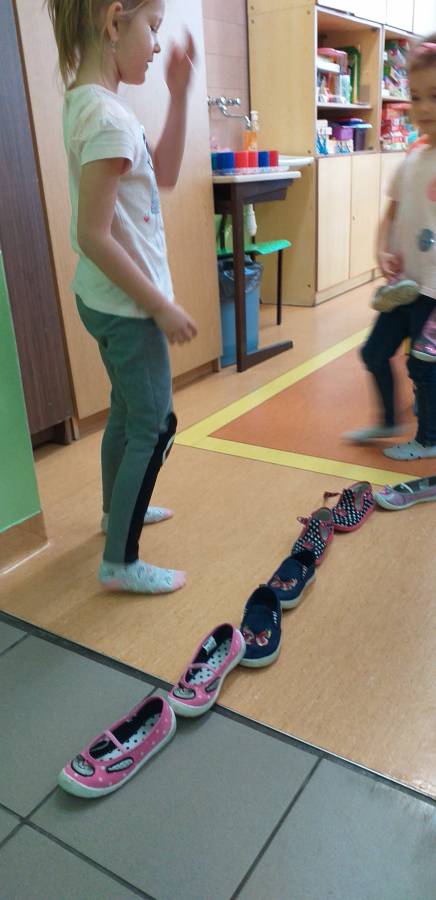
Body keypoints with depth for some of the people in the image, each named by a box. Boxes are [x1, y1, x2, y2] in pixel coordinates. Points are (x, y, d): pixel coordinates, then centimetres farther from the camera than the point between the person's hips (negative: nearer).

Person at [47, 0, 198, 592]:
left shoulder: (88, 103, 8)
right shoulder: (109, 117, -21)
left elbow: (163, 176, 15)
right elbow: (92, 235, -25)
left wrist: (179, 95, 6)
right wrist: (162, 306, -19)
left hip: (108, 300, 10)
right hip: (126, 306, -10)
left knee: (127, 411, 23)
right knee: (155, 428, 0)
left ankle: (117, 509, 44)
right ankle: (120, 563, 11)